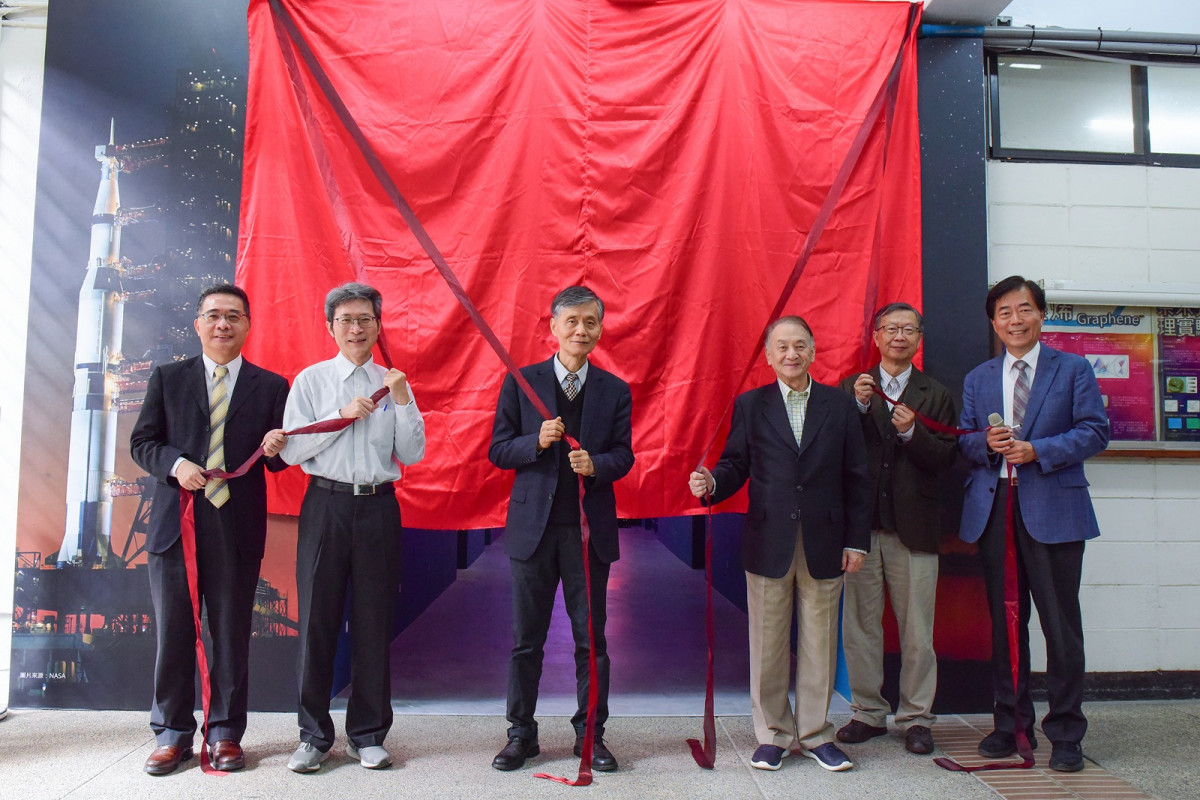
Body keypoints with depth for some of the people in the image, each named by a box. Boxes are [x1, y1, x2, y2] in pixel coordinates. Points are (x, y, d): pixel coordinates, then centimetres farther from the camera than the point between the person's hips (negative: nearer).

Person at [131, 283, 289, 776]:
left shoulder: (272, 386, 8)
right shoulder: (167, 378, 10)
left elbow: (279, 460, 7)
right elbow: (142, 443, 8)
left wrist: (276, 449, -16)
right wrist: (175, 464, -12)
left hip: (238, 527, -1)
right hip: (175, 522, 1)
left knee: (232, 633, 6)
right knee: (173, 633, 7)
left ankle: (225, 733, 20)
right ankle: (173, 734, 22)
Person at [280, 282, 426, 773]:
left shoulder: (393, 383, 10)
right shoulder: (311, 380, 6)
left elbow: (412, 455, 4)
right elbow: (291, 450, -2)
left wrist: (402, 401, -7)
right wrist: (342, 416, -11)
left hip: (379, 507, 1)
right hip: (327, 505, -1)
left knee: (374, 622, 6)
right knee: (317, 620, 3)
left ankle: (368, 735, 19)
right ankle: (314, 735, 18)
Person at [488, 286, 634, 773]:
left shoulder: (615, 391, 5)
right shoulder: (520, 382, 2)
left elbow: (624, 456, 4)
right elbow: (498, 451, 0)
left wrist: (596, 464, -18)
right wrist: (537, 441, -18)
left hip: (590, 527, 1)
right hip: (534, 525, 0)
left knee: (591, 637, 9)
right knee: (526, 638, 10)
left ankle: (590, 733, 25)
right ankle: (521, 734, 26)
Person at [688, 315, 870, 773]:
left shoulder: (840, 406, 7)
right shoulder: (750, 405, 6)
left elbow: (856, 479, 6)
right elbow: (735, 465, 3)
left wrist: (857, 540, 2)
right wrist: (711, 483, -19)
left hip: (824, 544, 1)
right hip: (768, 543, 0)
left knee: (819, 643, 9)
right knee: (768, 645, 7)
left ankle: (815, 734, 26)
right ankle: (773, 735, 23)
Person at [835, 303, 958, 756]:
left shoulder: (936, 396, 9)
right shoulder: (851, 388, 9)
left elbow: (946, 458, 0)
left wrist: (912, 432, -15)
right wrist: (859, 405, -15)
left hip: (913, 526, 0)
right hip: (861, 523, 0)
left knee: (917, 629, 4)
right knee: (860, 624, 6)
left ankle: (916, 717, 17)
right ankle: (869, 713, 20)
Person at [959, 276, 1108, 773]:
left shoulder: (1073, 370, 5)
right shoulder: (977, 379, 15)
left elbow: (1095, 431, -3)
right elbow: (965, 441, 13)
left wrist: (1035, 450, -15)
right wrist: (986, 443, -9)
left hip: (1051, 508, -3)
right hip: (993, 509, 3)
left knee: (1060, 623, 0)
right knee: (1004, 620, 10)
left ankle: (1065, 733, 14)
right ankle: (1011, 723, 22)